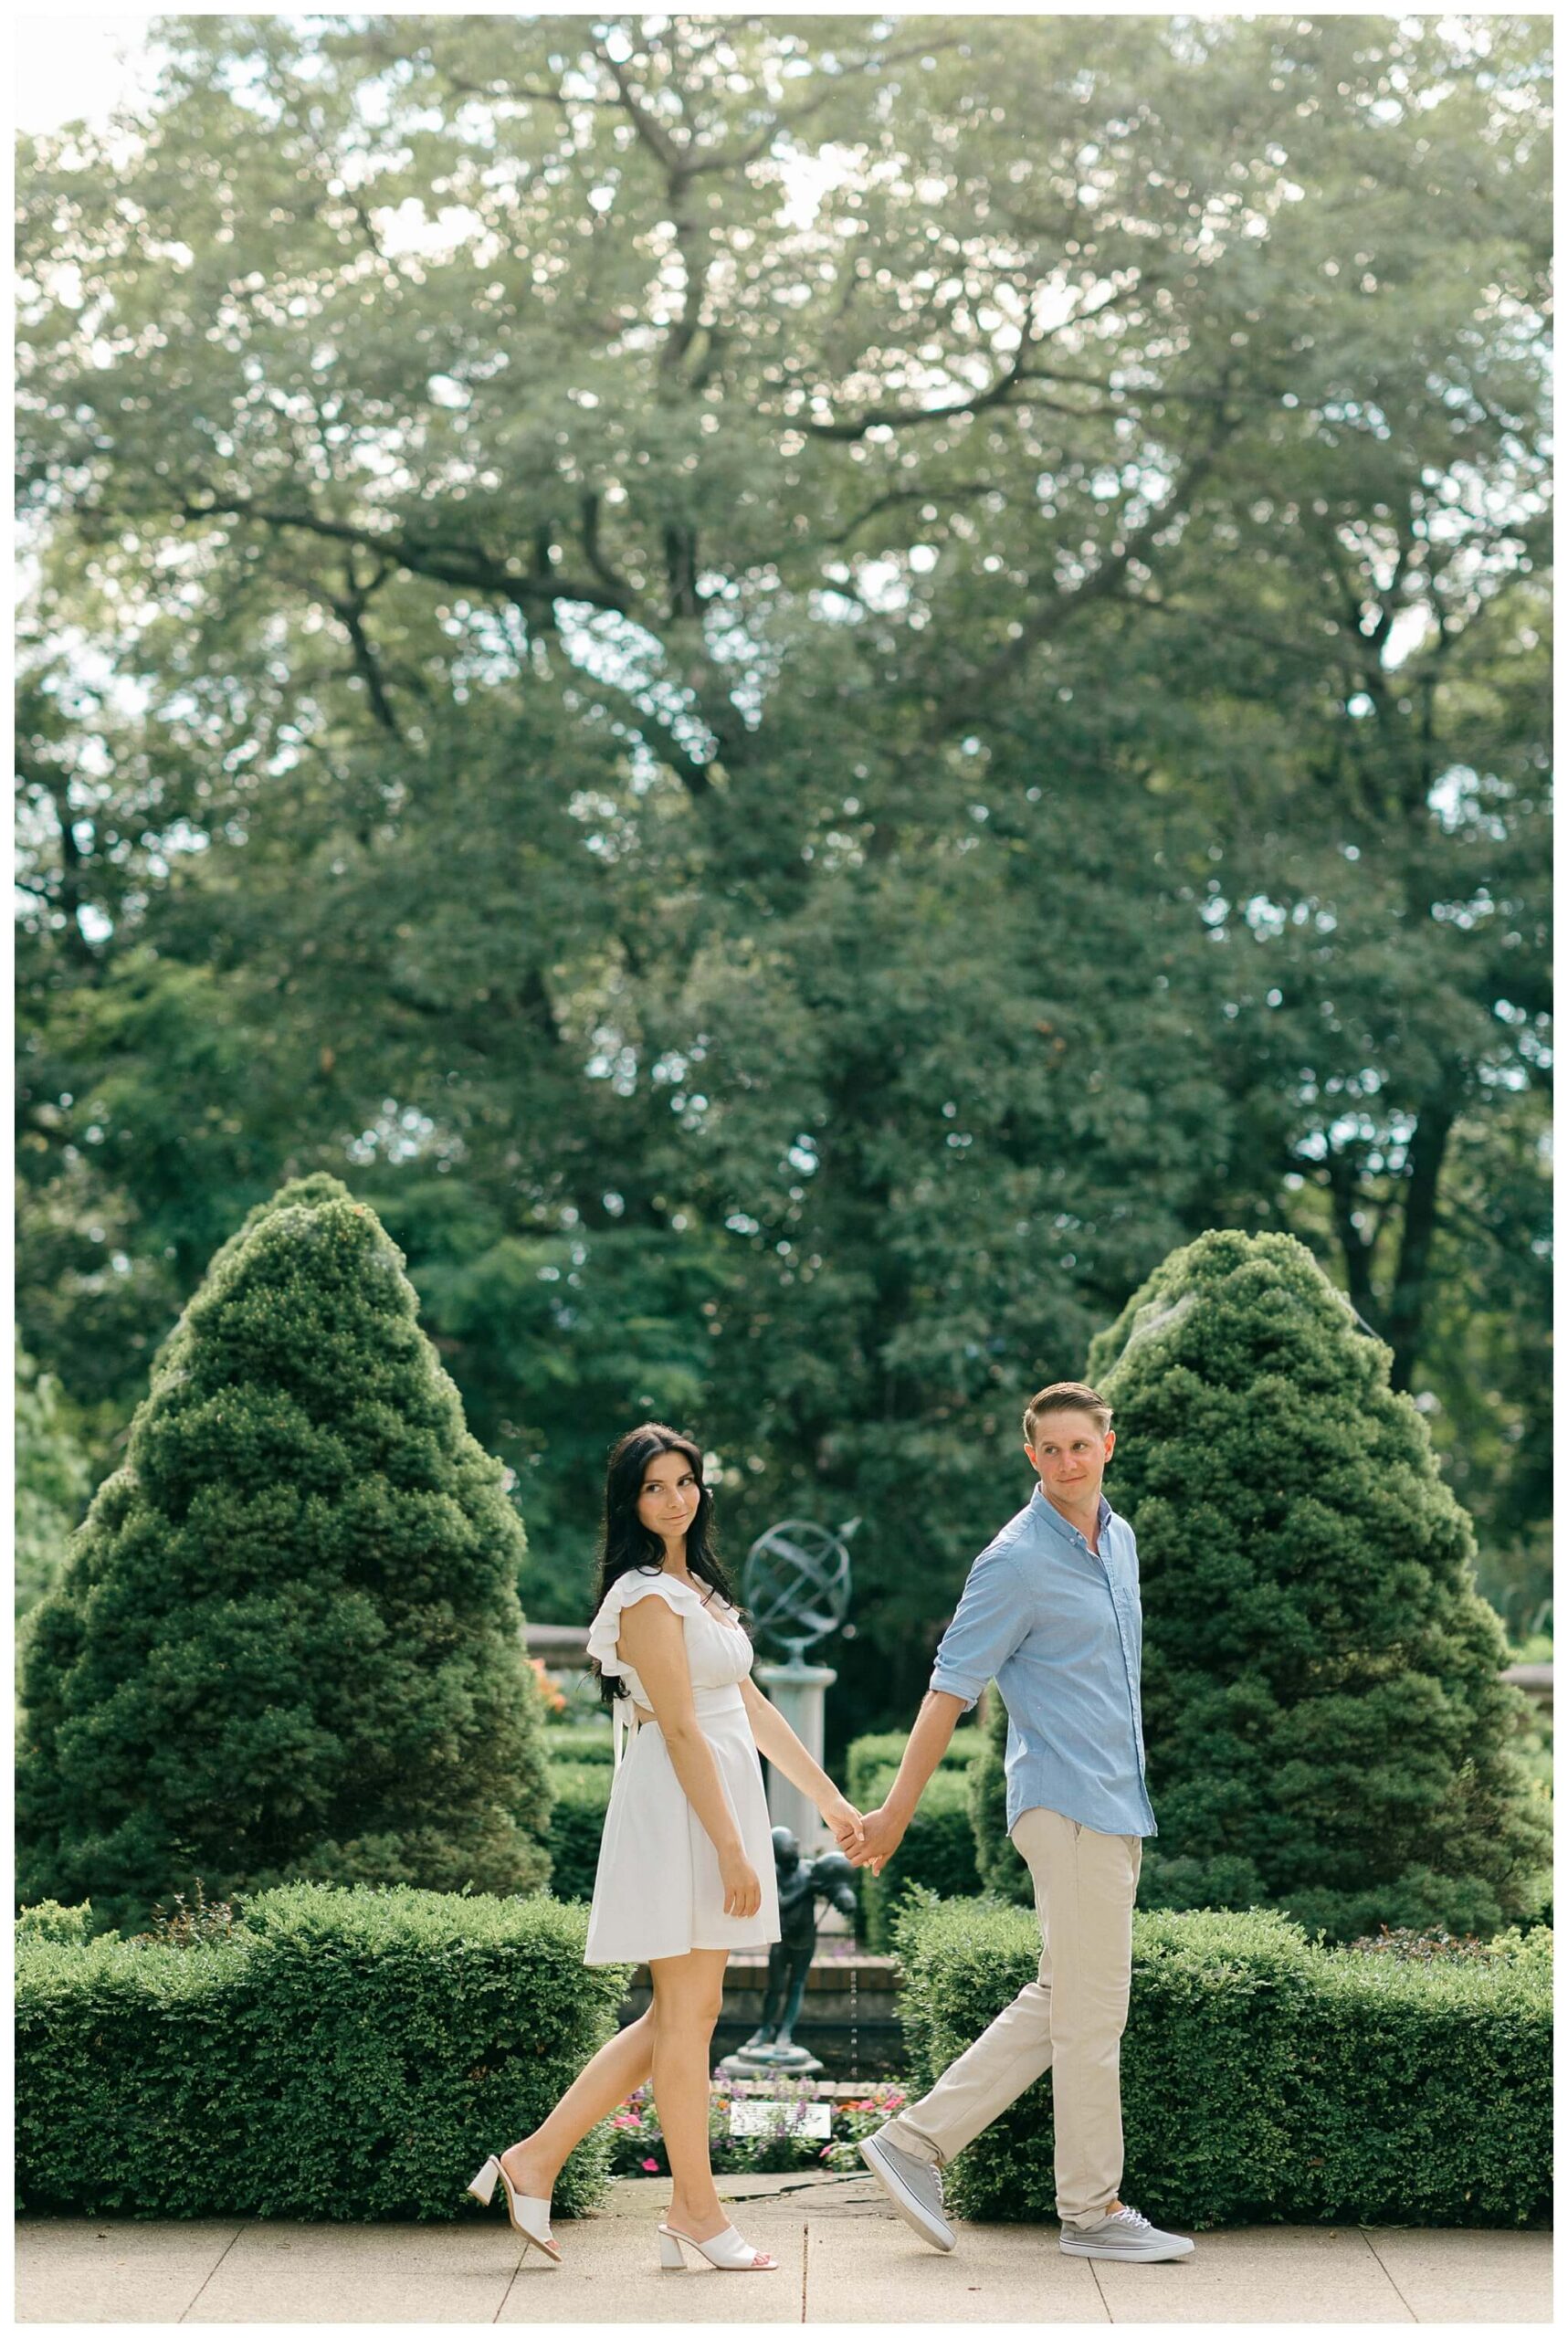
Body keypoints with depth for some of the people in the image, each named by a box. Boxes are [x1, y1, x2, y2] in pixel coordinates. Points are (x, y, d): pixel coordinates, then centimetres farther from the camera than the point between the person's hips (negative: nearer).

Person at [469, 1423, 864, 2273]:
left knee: (682, 2015, 10)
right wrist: (733, 1851, -19)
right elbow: (682, 1731, -17)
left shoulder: (697, 1589, 18)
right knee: (687, 2013, -1)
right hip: (679, 1812, -10)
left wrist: (828, 1797, 21)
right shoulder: (647, 1597, -11)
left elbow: (751, 1708, 22)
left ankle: (536, 2159, 14)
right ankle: (695, 2208, 8)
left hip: (721, 1808, 10)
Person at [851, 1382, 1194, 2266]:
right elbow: (951, 1689, -13)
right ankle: (1094, 2210, 11)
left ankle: (917, 2140, 16)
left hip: (1116, 1804, 9)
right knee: (1091, 2014, -1)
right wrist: (896, 1812, -11)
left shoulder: (1119, 1539, 11)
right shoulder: (1017, 1562, -14)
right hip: (1068, 1804, -9)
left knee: (1060, 2004, 12)